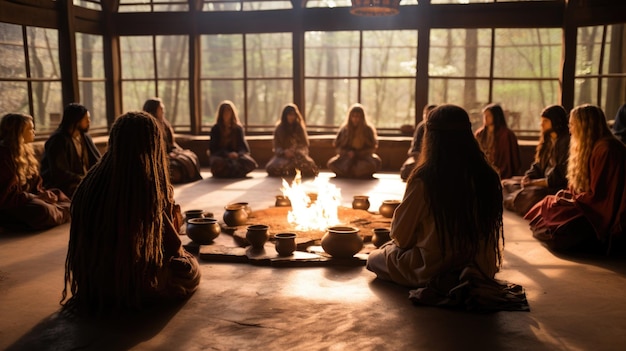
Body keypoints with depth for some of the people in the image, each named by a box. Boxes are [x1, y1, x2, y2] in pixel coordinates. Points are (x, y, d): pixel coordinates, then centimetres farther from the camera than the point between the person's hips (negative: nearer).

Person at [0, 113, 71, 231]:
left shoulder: (24, 151, 12)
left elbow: (35, 184, 14)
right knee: (41, 210, -35)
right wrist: (36, 198, -19)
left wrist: (44, 194, -6)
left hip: (27, 197, 10)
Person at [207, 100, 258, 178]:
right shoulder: (215, 129, 5)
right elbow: (213, 148, -2)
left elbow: (244, 148, 3)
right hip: (220, 156, -2)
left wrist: (238, 154, -21)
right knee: (218, 163, -41)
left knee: (250, 163, -31)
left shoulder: (238, 128, 10)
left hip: (235, 155, 2)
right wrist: (227, 154, -20)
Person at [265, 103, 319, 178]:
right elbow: (277, 147, 3)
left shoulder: (300, 127, 7)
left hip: (298, 154, 0)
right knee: (272, 168, -33)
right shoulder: (279, 128, 5)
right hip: (283, 156, 0)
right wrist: (284, 152, -18)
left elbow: (304, 145, 6)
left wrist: (299, 152, -15)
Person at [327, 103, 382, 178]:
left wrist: (357, 153, -12)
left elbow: (372, 148, 1)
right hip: (347, 157, 1)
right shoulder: (344, 129, 3)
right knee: (330, 164, -27)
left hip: (363, 157, -1)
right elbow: (337, 146, 5)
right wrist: (348, 152, -15)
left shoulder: (368, 129, -1)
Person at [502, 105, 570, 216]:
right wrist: (527, 178, -4)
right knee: (506, 184, 5)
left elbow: (561, 177, -20)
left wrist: (535, 182, -17)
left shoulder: (566, 142, -14)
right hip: (542, 181, 10)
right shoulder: (547, 140, 15)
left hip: (558, 188, -10)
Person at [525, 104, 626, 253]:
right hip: (588, 205, 10)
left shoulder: (606, 149, -19)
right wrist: (566, 195, 1)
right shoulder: (589, 147, 13)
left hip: (601, 213, -10)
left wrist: (569, 199, -9)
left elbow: (596, 195, -20)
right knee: (548, 204, -5)